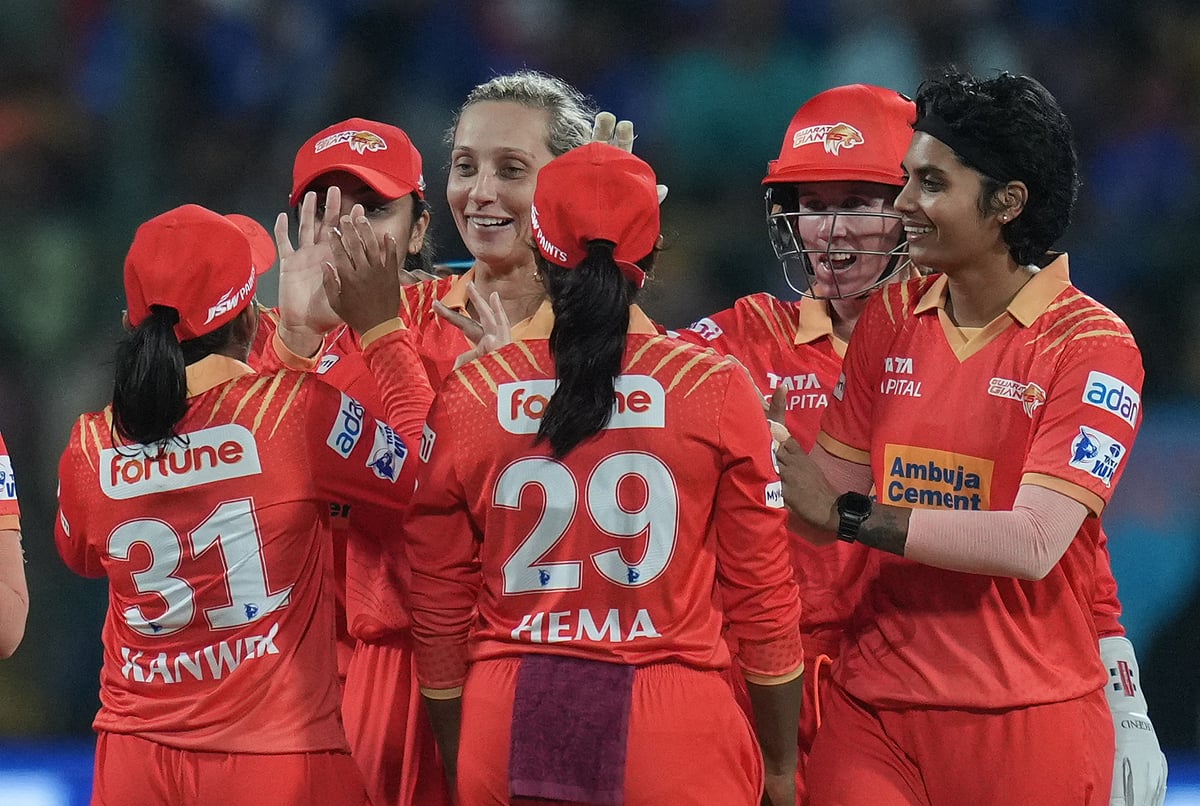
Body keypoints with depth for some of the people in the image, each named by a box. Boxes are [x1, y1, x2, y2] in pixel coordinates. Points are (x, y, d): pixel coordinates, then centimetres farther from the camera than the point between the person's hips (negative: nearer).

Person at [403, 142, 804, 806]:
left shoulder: (468, 397, -2)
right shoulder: (715, 391, -6)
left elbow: (438, 610, 4)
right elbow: (763, 597, -1)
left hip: (510, 729, 2)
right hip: (672, 727, -2)